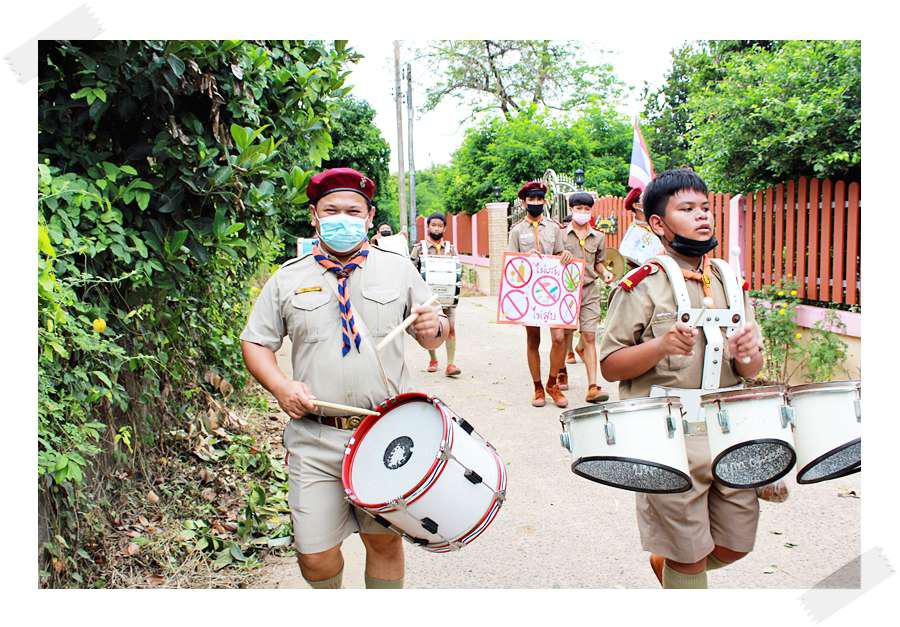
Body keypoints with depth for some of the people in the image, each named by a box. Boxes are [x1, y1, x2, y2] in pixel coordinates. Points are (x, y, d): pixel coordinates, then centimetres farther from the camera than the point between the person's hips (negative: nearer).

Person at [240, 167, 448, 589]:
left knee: (384, 540, 12)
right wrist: (280, 386, -10)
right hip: (315, 438, 0)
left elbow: (431, 338, 11)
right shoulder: (287, 279, 4)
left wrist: (434, 327, -13)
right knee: (314, 554, 3)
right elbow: (255, 344, 9)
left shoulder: (398, 269, 6)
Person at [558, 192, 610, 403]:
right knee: (565, 335, 8)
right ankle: (562, 372, 35)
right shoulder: (561, 235, 1)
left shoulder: (597, 237, 10)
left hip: (590, 291, 2)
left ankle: (592, 387, -7)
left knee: (589, 337, -5)